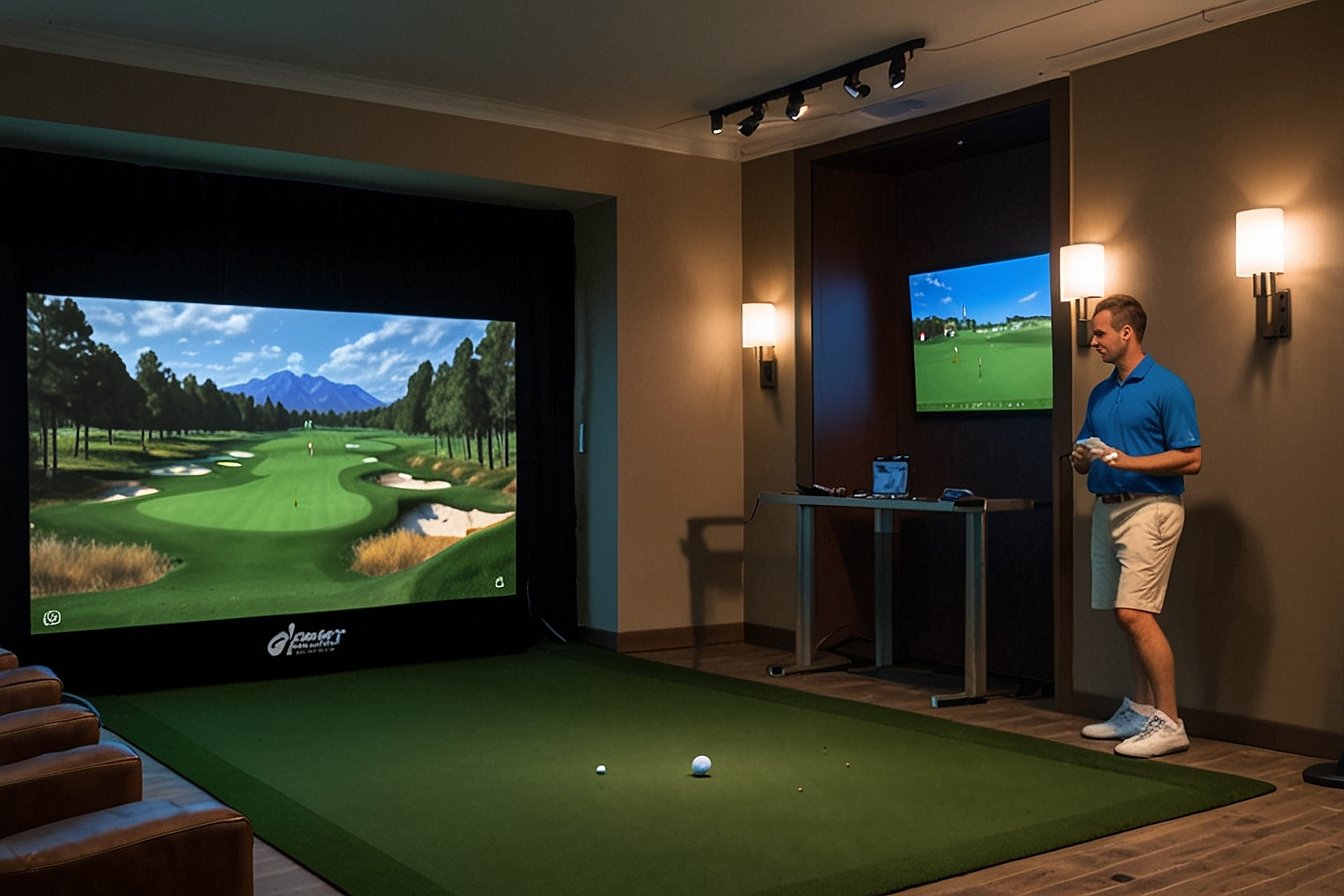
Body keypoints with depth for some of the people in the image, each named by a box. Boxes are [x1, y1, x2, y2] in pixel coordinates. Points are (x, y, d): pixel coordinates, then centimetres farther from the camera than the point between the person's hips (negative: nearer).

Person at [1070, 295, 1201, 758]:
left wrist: (1128, 461, -20)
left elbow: (1191, 458, -13)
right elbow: (1084, 457, 21)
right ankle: (1141, 710, 21)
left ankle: (1169, 722, -6)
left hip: (1149, 508, -8)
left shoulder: (1167, 388, -9)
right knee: (1128, 616, 11)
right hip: (1106, 509, 8)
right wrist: (1082, 458, -3)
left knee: (1136, 614, -13)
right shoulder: (1099, 394, 15)